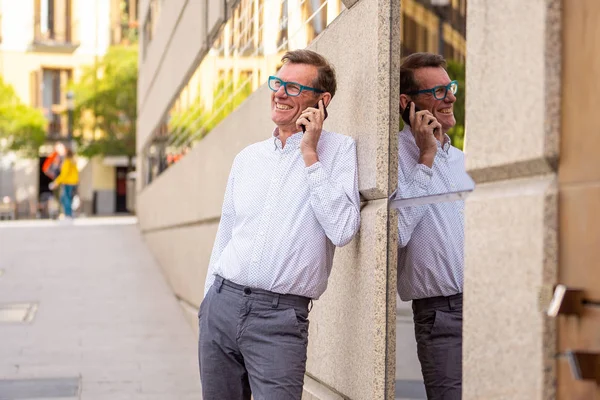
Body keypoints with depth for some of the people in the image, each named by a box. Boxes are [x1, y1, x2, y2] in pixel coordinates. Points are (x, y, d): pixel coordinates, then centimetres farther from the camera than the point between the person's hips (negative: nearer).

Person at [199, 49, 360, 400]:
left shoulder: (338, 150, -2)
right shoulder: (248, 157, 14)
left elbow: (342, 231, -16)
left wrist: (310, 155, -12)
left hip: (281, 317, -5)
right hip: (222, 303, 5)